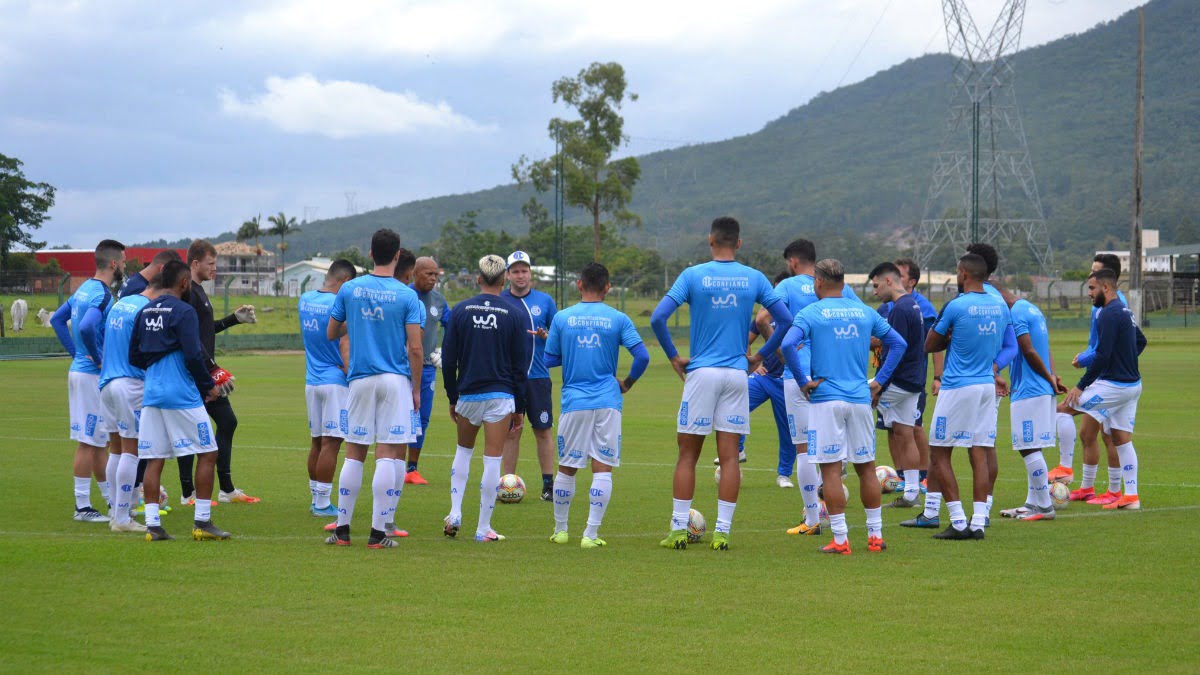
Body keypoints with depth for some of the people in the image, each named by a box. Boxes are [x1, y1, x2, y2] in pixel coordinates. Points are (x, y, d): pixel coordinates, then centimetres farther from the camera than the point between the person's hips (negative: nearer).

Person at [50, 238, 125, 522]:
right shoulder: (103, 295, -18)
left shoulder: (84, 289, 11)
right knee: (89, 441, -4)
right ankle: (83, 507, 0)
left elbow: (57, 319, 19)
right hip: (92, 376, -10)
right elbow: (86, 328, -34)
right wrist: (97, 358, -20)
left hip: (79, 369, 10)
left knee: (100, 440, 16)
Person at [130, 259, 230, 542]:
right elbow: (193, 356, -16)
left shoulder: (145, 312, 12)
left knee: (154, 460, 7)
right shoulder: (183, 311, -10)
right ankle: (202, 523, 1)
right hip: (182, 396, -7)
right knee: (207, 454, 3)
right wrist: (209, 385, -2)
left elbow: (134, 356, 15)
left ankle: (152, 525, 2)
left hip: (152, 394, 7)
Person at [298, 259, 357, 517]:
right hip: (336, 381, -7)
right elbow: (345, 346, -18)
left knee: (317, 441, 14)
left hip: (312, 381, 7)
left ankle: (316, 500, 20)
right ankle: (322, 505, -3)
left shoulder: (304, 300, 8)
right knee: (331, 443, -4)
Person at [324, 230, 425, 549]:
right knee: (388, 455, -2)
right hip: (395, 379, -3)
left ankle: (342, 528, 11)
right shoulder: (406, 295, -5)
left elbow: (331, 333, 12)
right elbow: (415, 348, -8)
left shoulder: (349, 289, 2)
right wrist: (417, 388, 1)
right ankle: (379, 530, -4)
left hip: (360, 379, 3)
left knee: (354, 454, 9)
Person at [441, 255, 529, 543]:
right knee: (492, 460, 1)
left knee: (463, 451, 22)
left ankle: (454, 514, 11)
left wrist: (452, 399, 13)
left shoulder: (460, 310, 0)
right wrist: (519, 408, 6)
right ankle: (484, 529, 3)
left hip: (467, 395, 2)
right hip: (500, 396, -2)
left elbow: (448, 359, 2)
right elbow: (521, 364, -2)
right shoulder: (516, 313, -4)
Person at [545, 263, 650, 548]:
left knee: (566, 468, 12)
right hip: (607, 403, -1)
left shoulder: (562, 318, 2)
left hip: (574, 403, 1)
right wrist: (628, 383, 11)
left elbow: (549, 359, 7)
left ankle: (560, 530, 22)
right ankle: (591, 534, -4)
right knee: (602, 468, 1)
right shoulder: (618, 320, 0)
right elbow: (642, 356, -6)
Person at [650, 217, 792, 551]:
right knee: (729, 456, 3)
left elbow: (657, 318, -10)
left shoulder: (693, 275, -3)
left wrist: (673, 356, 1)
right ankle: (722, 532, 1)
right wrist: (760, 356, 10)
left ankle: (678, 529, 6)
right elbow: (786, 320, 3)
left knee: (688, 454, 7)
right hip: (737, 374, 2)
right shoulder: (754, 279, 3)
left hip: (701, 372, -2)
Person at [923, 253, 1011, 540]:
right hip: (987, 386, 6)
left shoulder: (956, 306, -12)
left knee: (939, 455, 2)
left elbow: (929, 345, -1)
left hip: (957, 388, -6)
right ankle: (978, 522, 0)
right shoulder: (1001, 306, 8)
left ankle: (958, 522, -4)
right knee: (980, 454, 6)